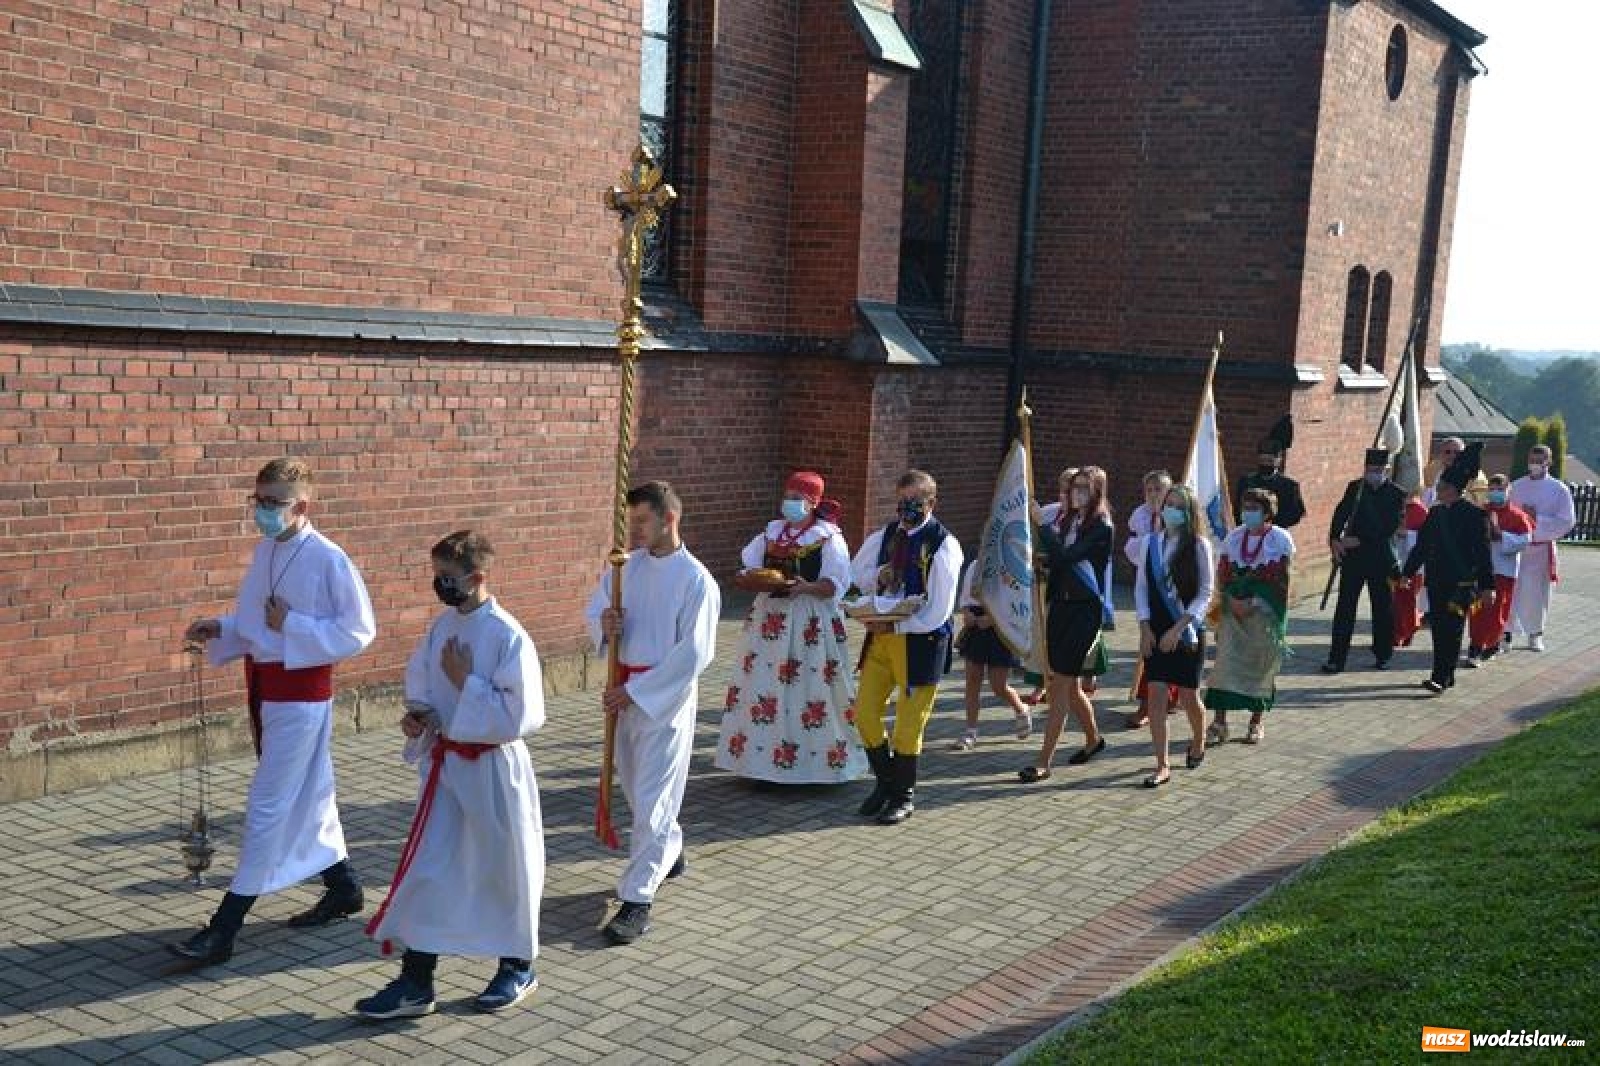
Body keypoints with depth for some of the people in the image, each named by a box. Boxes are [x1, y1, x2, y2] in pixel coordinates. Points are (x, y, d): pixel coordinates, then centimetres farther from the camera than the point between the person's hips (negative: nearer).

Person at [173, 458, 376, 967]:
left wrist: (292, 627, -20)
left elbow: (358, 631, -16)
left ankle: (224, 928, 1)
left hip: (300, 697, -8)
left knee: (266, 808, -4)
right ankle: (342, 887, 37)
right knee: (308, 796, 20)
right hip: (263, 690, 8)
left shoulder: (328, 560, -17)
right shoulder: (265, 552, 6)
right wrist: (220, 629, -2)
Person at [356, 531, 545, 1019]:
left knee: (505, 869, 10)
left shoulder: (508, 636, -19)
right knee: (427, 871, 7)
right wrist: (418, 714, -4)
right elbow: (421, 681, 16)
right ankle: (415, 984, 16)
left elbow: (520, 717, -22)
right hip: (445, 764, 6)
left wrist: (466, 682, -20)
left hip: (493, 769, -6)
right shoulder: (442, 626, 2)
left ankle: (518, 967, 31)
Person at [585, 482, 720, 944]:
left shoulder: (696, 580, -14)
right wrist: (604, 625, -15)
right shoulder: (626, 567, 4)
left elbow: (693, 655, -17)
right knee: (634, 784, 20)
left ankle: (637, 900, -2)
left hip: (666, 696, -7)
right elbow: (594, 614, 11)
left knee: (651, 798, -6)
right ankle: (669, 852, 44)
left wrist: (634, 691, -17)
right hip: (625, 691, 7)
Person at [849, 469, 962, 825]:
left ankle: (904, 796, 25)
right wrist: (878, 575, -4)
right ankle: (885, 782, 31)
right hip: (881, 635, 6)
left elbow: (938, 613, -17)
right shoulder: (885, 536, 4)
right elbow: (857, 572, 18)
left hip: (921, 640, -6)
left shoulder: (944, 545, -14)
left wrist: (894, 625, -21)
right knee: (864, 714, 9)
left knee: (908, 725, 4)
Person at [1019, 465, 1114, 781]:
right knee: (1070, 685, 15)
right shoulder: (1068, 521, 10)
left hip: (1086, 611, -7)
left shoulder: (1102, 528, -11)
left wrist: (1042, 522, -18)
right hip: (1061, 607, 7)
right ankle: (1093, 739, 38)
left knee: (1061, 685, -9)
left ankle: (1044, 761, -7)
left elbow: (1065, 556, -22)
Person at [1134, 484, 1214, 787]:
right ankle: (1162, 766, 1)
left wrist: (1179, 628, -14)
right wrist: (1145, 628, -3)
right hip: (1156, 632, 2)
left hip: (1187, 632, -2)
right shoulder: (1151, 543, 3)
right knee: (1156, 695, -4)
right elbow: (1141, 586, 6)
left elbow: (1205, 593, -7)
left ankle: (1198, 743, 38)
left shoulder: (1199, 545, -7)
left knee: (1189, 697, 7)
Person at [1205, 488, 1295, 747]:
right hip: (1233, 608, 3)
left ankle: (1256, 721, 18)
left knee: (1261, 663, 4)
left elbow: (1278, 578, -9)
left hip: (1265, 611, -3)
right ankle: (1219, 721, -6)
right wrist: (1230, 599, -9)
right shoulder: (1234, 537, 8)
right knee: (1226, 659, -6)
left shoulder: (1281, 539, -4)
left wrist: (1253, 603, -15)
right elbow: (1223, 573, 6)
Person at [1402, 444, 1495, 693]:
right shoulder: (1436, 513, 10)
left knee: (1451, 630, -7)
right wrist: (1407, 573, 16)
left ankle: (1441, 678, -9)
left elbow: (1483, 552, -8)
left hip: (1461, 583, -6)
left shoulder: (1474, 514, -8)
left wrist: (1487, 586, -10)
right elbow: (1421, 546, 17)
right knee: (1438, 629, 10)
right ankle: (1446, 675, 20)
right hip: (1436, 581, 6)